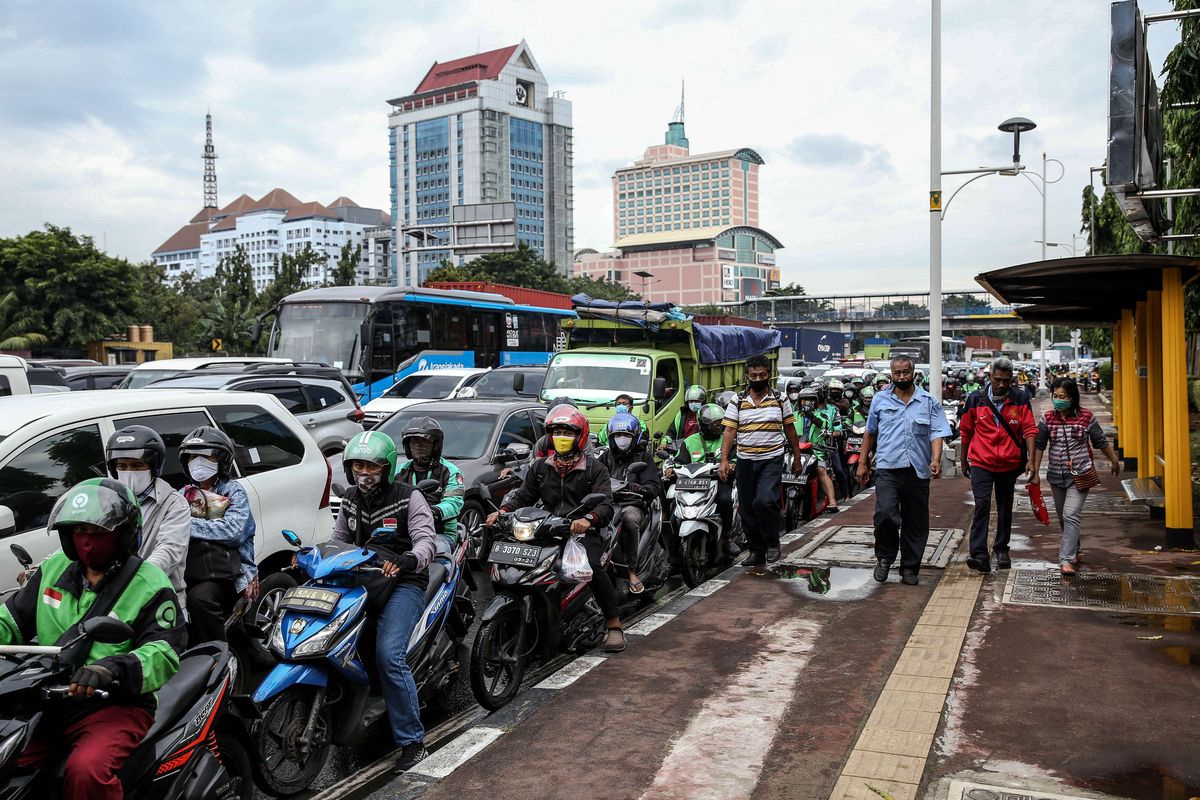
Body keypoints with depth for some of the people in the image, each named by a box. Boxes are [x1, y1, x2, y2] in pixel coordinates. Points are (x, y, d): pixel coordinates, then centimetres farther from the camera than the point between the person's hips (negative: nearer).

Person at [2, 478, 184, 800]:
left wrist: (112, 668, -35)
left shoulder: (151, 586, -6)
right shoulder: (54, 568, 13)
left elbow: (163, 653, -16)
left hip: (116, 705, -5)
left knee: (86, 771, -32)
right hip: (45, 701, 6)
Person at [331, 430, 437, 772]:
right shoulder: (351, 499, 14)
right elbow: (338, 539, 21)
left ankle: (411, 740, -11)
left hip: (403, 582, -6)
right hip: (360, 580, 6)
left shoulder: (409, 497, -5)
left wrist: (407, 560, -37)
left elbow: (427, 539, -16)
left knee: (389, 656, -23)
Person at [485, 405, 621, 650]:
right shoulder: (540, 467, 21)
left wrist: (588, 519, -31)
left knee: (592, 567, -32)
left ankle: (614, 624, -18)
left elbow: (605, 505, -8)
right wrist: (503, 511, -7)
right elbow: (523, 495, 16)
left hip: (582, 532, -4)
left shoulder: (595, 469, 6)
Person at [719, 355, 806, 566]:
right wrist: (724, 460, -13)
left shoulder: (780, 400, 4)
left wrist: (797, 459, 11)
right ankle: (757, 551, 21)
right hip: (745, 461, 2)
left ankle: (772, 542, 1)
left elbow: (790, 431, 11)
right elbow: (729, 432, -2)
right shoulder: (737, 403, 4)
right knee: (747, 509, 6)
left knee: (765, 501, -21)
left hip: (772, 460, -2)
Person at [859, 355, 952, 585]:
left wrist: (936, 459, -17)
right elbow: (870, 433, 16)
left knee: (915, 523, 7)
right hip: (887, 468, -1)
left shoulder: (929, 402, 7)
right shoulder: (880, 399, 10)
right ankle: (885, 557, 5)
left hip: (918, 470, 1)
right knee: (885, 513, -17)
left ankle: (910, 568, 20)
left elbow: (937, 433, 0)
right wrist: (863, 462, 14)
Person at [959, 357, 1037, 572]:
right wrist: (963, 461, 13)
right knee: (982, 506, -13)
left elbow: (1030, 429, -4)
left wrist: (1031, 459, -16)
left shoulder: (1020, 400, -1)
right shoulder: (975, 399, -2)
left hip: (1009, 464, 2)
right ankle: (979, 555, -18)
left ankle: (1001, 550, 30)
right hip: (981, 463, -2)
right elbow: (965, 432, 8)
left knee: (1005, 508, 14)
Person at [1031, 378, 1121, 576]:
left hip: (1080, 475, -4)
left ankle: (1066, 560, -17)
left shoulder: (1087, 417, -6)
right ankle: (1074, 551, 35)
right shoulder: (1047, 418, -1)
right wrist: (1035, 472, -4)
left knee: (1071, 516, -15)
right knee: (1063, 518, 15)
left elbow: (1101, 442, 6)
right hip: (1056, 476, 4)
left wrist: (1115, 461, 18)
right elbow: (1039, 446, 1)